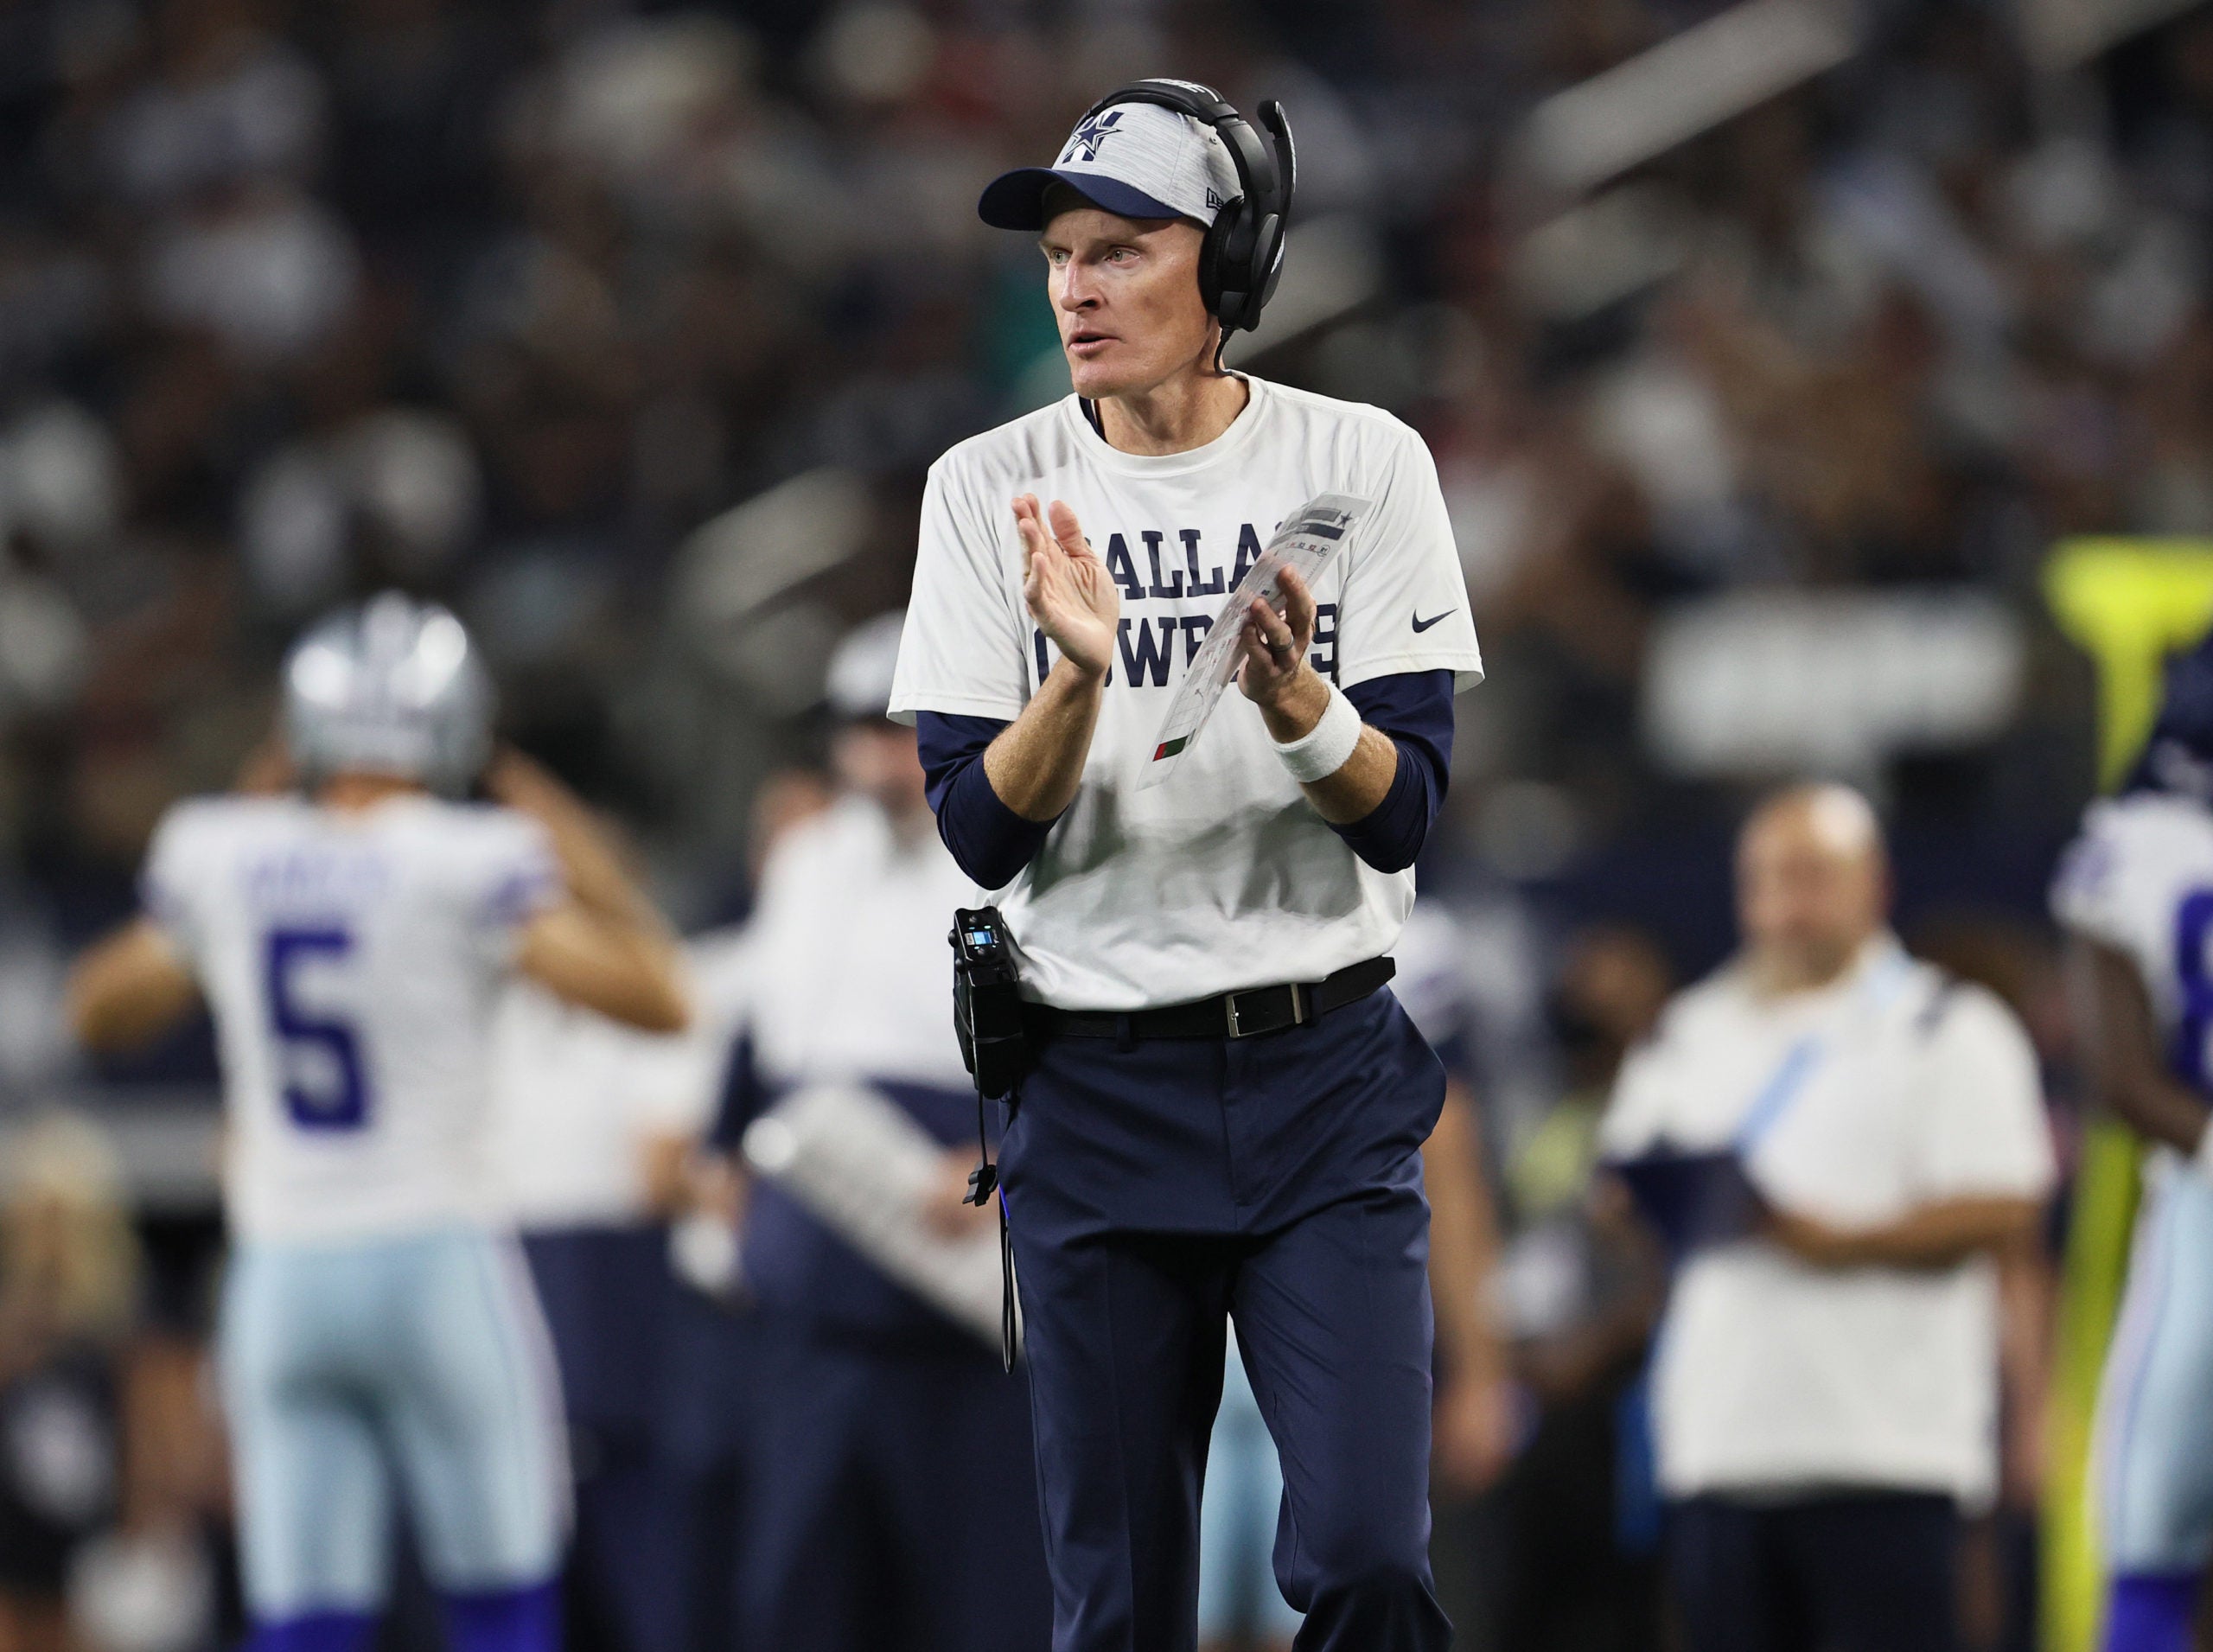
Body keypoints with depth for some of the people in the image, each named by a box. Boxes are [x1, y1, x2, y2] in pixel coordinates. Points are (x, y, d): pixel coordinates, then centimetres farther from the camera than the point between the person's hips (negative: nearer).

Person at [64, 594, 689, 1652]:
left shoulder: (220, 859, 2)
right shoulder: (470, 866, -10)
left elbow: (104, 1010, 20)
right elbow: (655, 1000, -11)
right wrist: (593, 873, 5)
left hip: (278, 1277, 4)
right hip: (436, 1265, -4)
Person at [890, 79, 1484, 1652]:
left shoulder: (1361, 465, -2)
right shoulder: (990, 491, 0)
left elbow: (1403, 814, -6)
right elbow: (983, 833, -5)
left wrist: (1293, 699, -26)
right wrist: (1080, 671, -22)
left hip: (1327, 1082, -1)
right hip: (1096, 1093, 1)